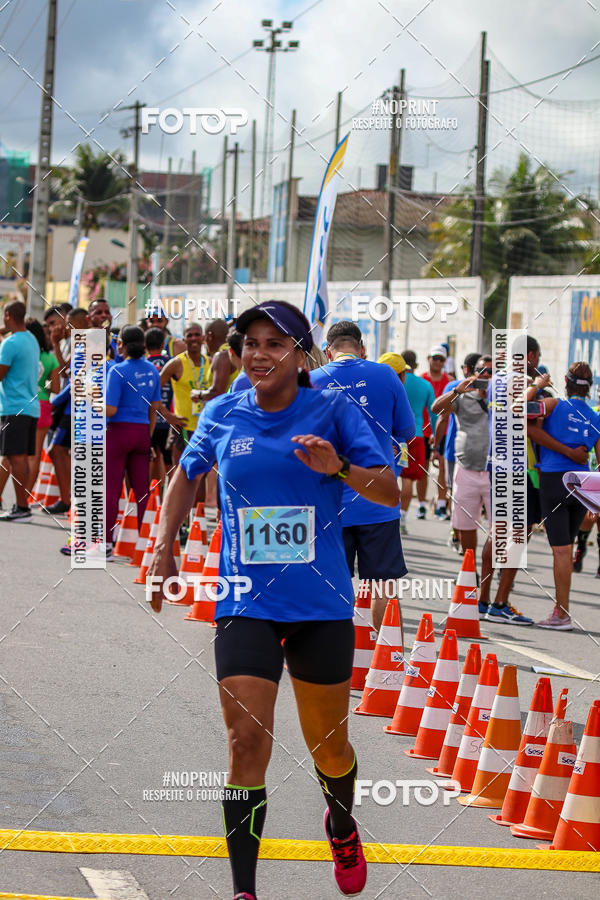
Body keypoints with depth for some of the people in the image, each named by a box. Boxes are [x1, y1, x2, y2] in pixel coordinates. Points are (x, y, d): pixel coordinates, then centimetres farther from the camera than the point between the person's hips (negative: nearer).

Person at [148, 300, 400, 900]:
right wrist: (163, 547, 14)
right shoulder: (222, 415, 3)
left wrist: (339, 468, -25)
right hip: (246, 604, 1)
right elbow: (187, 474, 22)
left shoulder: (334, 412, -3)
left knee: (328, 744, 12)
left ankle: (341, 828, 44)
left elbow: (390, 494, -7)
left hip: (322, 604, 0)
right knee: (247, 743, -11)